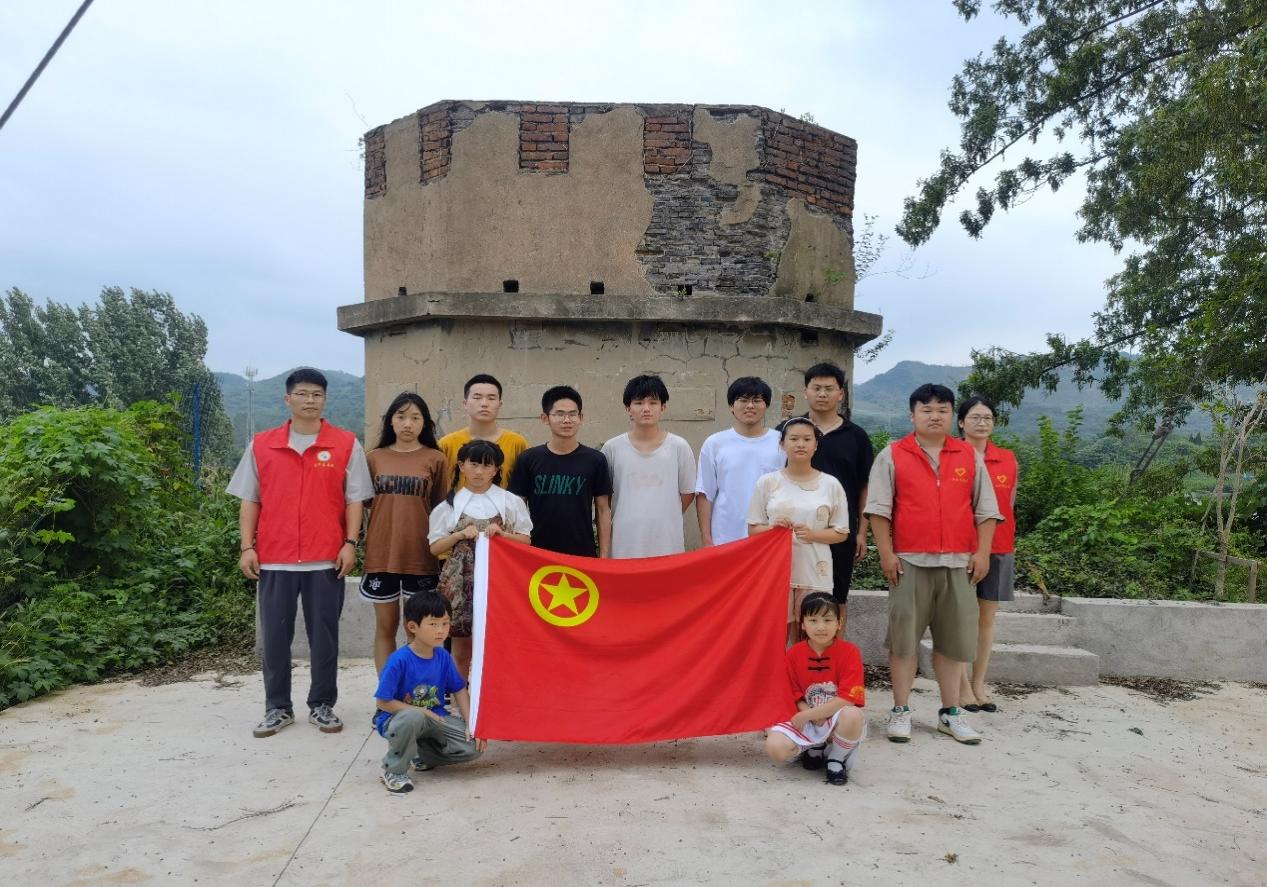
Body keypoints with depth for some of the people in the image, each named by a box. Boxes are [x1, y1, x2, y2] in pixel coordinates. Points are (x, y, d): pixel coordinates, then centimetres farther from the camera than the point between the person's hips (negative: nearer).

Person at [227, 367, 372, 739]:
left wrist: (350, 543, -7)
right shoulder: (261, 445, 6)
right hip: (274, 557, 1)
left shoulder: (346, 444, 1)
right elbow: (249, 500, 8)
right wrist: (247, 547, 1)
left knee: (324, 635, 6)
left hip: (326, 557, -1)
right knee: (275, 636, 7)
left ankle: (322, 705, 20)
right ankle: (277, 708, 21)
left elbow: (354, 499, 2)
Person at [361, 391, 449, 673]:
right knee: (385, 627, 10)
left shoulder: (435, 459, 0)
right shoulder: (375, 457, 6)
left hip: (421, 554, -2)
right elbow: (362, 501, 13)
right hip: (381, 552, 2)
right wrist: (359, 544, 3)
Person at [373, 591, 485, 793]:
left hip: (434, 718, 5)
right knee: (413, 718, -41)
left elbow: (459, 690, 5)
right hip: (398, 718, -5)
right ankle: (394, 770, -12)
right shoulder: (399, 660, -21)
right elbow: (383, 702, -17)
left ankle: (423, 755, 14)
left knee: (474, 746, -12)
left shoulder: (443, 656, -4)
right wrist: (421, 711, -19)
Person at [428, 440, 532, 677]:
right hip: (462, 579, 1)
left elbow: (525, 540, 8)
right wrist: (461, 535, -9)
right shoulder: (449, 505, 7)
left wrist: (501, 533, -9)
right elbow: (435, 548, 6)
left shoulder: (510, 502, 6)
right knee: (462, 645, 6)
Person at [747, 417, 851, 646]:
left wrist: (813, 535, -12)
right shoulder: (767, 482, 1)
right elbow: (753, 528, 5)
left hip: (815, 573, 0)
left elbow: (841, 533, 5)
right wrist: (772, 528, -16)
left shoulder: (831, 484, 2)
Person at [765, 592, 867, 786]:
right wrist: (814, 717, -19)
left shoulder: (849, 652, -13)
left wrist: (807, 714, -19)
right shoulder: (794, 654, -2)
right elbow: (795, 696, 2)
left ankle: (837, 759, -4)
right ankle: (816, 748, 11)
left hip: (837, 719, -2)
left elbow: (848, 700, -19)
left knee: (853, 716, -38)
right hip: (805, 721, 3)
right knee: (774, 747, -24)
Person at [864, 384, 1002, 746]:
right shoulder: (892, 455, 4)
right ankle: (900, 711, 11)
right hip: (909, 562, -2)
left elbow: (986, 509, 12)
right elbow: (879, 508, 0)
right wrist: (886, 552, -7)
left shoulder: (970, 456, 11)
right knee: (904, 635, 1)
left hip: (959, 563, 3)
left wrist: (982, 552, 3)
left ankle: (950, 712, 20)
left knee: (955, 637, 7)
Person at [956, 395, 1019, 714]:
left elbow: (1010, 505, 15)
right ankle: (963, 687, 8)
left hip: (998, 548, 4)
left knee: (987, 618, 8)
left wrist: (1004, 540, 11)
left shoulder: (1008, 460, 8)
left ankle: (979, 685, 17)